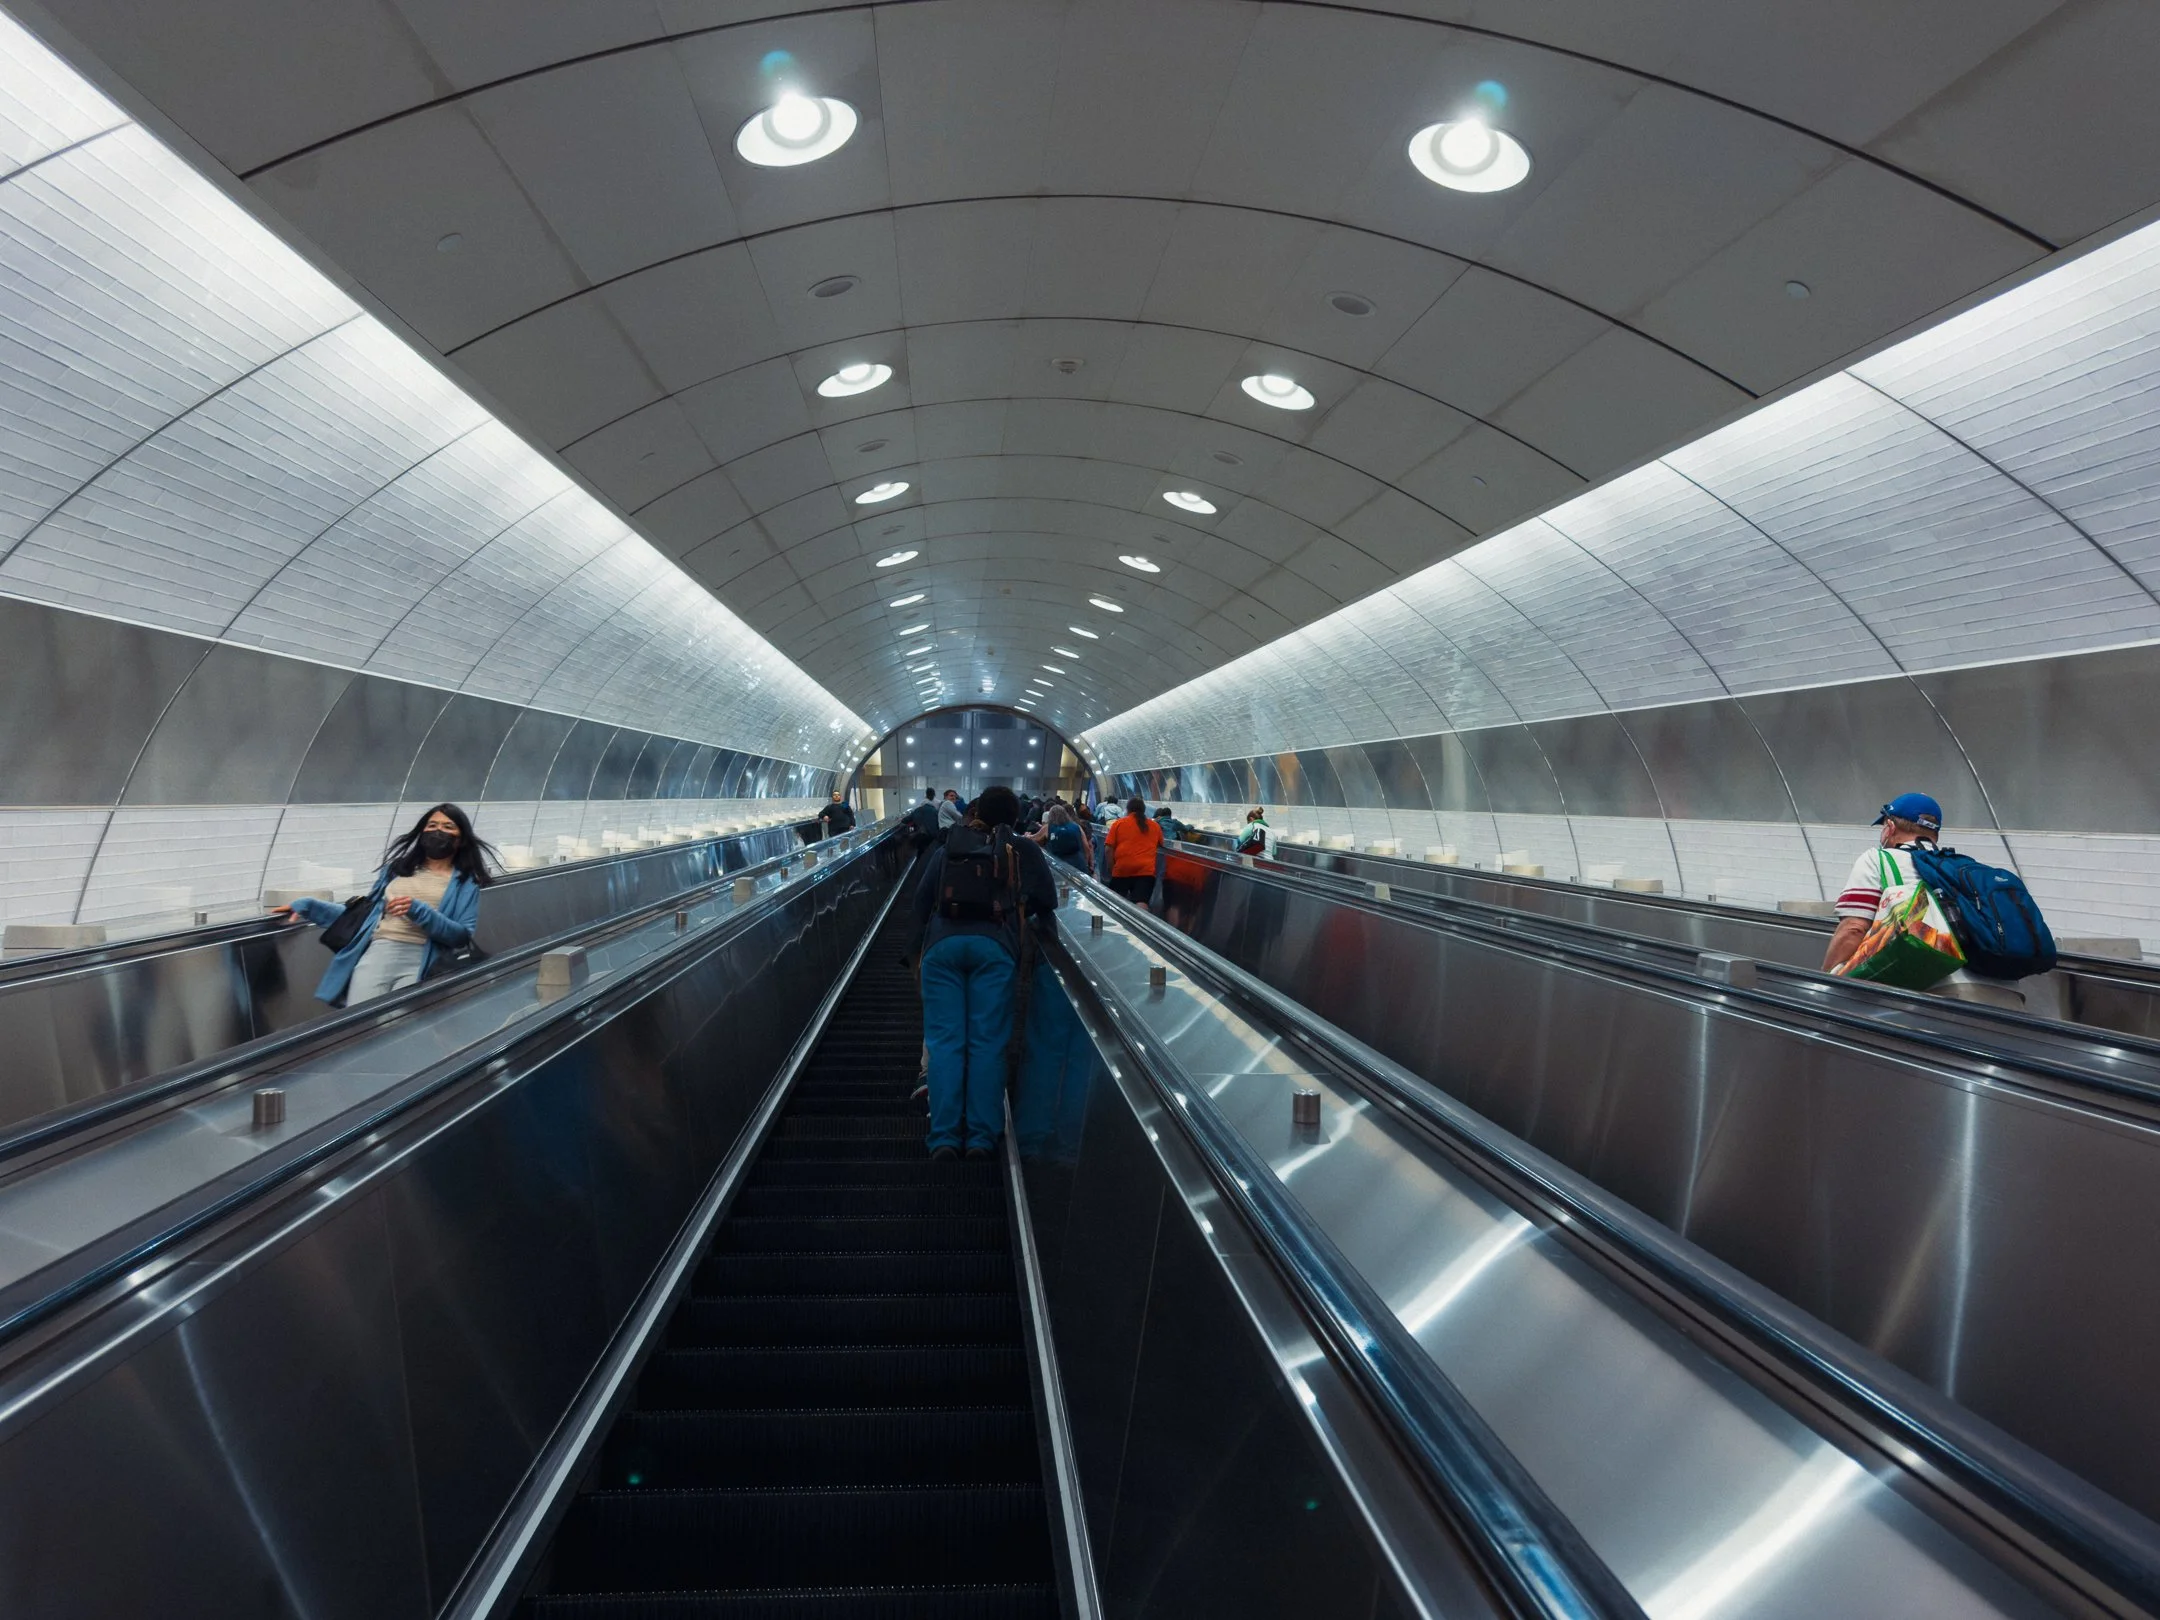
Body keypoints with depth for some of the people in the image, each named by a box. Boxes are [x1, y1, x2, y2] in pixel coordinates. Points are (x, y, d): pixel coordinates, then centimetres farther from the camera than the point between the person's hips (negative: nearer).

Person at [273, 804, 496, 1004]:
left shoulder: (466, 881, 11)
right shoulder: (397, 868, 25)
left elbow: (465, 936, -2)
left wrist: (419, 912, -12)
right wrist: (308, 907, 19)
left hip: (421, 961, -3)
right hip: (377, 953, 3)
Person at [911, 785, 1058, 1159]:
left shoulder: (946, 850, 22)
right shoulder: (1022, 850, 16)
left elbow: (921, 904, 20)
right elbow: (1046, 900, 17)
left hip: (942, 944, 2)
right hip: (994, 945, -2)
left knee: (944, 1041, 2)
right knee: (987, 1042, 1)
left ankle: (944, 1138, -2)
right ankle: (982, 1138, -1)